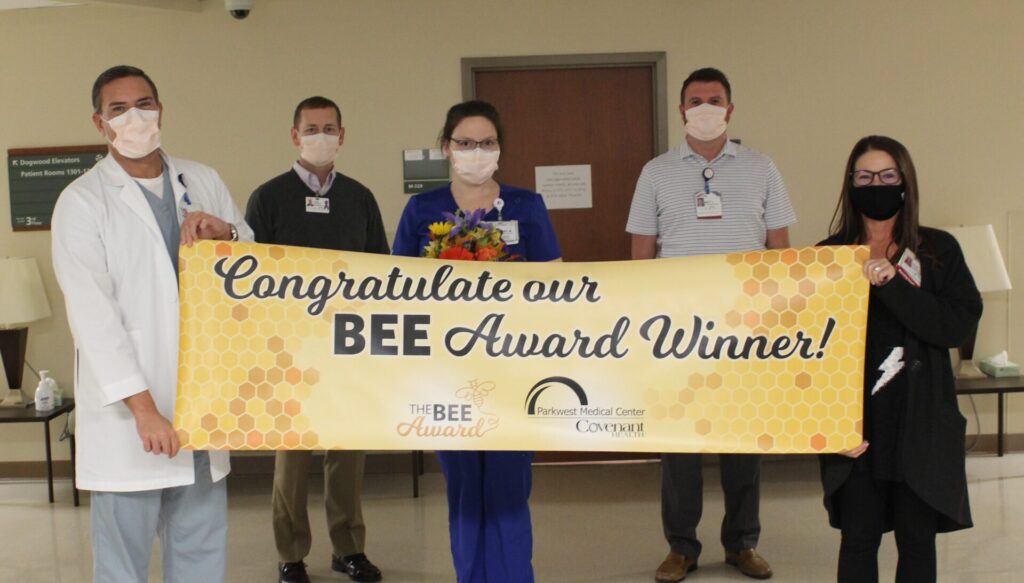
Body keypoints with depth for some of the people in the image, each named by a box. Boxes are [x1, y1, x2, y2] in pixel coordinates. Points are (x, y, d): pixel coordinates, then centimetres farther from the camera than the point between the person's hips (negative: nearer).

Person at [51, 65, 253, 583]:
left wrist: (225, 231, -6)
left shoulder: (203, 183, 11)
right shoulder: (82, 201, -4)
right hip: (125, 409, -4)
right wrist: (143, 408, -18)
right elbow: (93, 314, -12)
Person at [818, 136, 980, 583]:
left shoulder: (938, 250, 3)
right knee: (858, 540, 4)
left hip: (921, 423, 0)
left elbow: (959, 325, -11)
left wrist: (892, 284, -20)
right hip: (856, 424, 0)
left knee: (917, 540, 8)